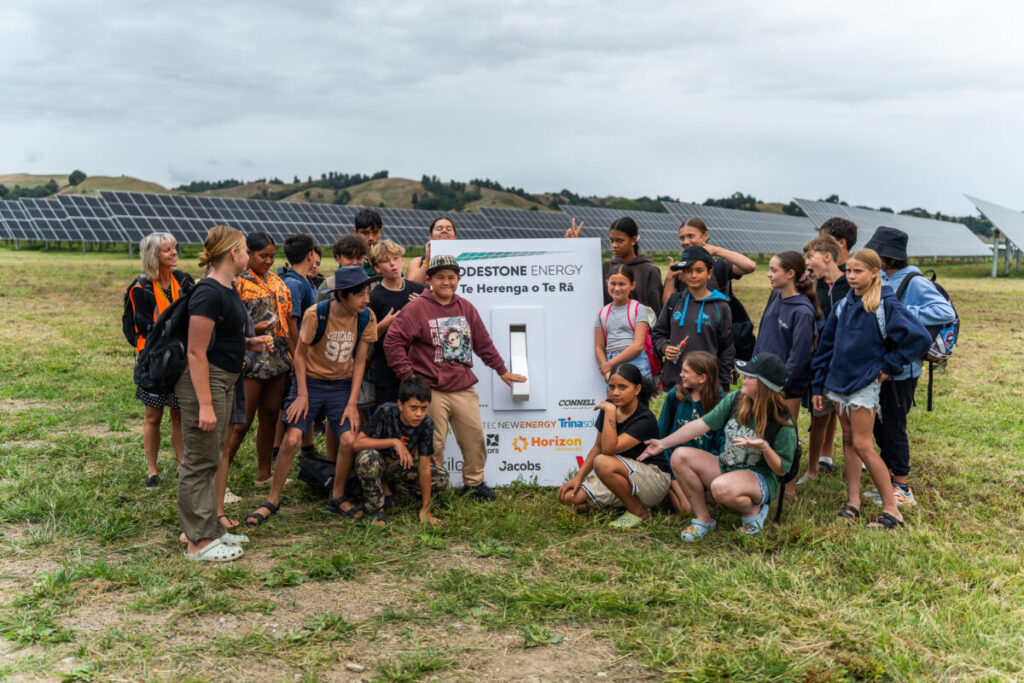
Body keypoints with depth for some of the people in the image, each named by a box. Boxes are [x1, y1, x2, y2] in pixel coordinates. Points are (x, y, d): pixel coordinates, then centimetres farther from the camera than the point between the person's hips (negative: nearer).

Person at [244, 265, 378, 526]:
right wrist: (302, 395, -13)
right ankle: (272, 500, 4)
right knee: (291, 439, -12)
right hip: (310, 380, -2)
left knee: (349, 440, -11)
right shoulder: (315, 314, -19)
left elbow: (359, 361, -2)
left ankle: (337, 498, 11)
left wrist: (352, 402, -6)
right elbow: (300, 354, -9)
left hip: (342, 384, 3)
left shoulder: (366, 318, -9)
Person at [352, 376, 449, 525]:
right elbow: (358, 443, -30)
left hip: (399, 466, 4)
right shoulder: (386, 411, -27)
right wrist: (393, 442, -38)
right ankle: (375, 508, -14)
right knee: (368, 457, -39)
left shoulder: (426, 424, -19)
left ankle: (387, 486, 5)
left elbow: (424, 466, -15)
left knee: (442, 479, -13)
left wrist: (425, 509, -14)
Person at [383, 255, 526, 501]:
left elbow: (483, 342, 21)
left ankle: (474, 482, 25)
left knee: (474, 435, 8)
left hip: (464, 388, 5)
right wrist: (408, 375, -10)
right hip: (431, 391, -5)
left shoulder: (466, 308, 12)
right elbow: (392, 341, -7)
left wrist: (502, 370, 25)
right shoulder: (416, 309, -4)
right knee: (433, 442, -2)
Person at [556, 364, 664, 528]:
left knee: (603, 463, -35)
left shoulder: (645, 420, -22)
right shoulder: (609, 407, -1)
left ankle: (639, 512, -12)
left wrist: (610, 411, -29)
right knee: (569, 497, -7)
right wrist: (579, 477, 2)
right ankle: (630, 501, 7)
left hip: (655, 480, -8)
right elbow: (598, 446, 10)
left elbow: (609, 448, -33)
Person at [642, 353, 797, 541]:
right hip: (725, 467, 6)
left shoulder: (783, 424, -16)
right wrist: (663, 443, -3)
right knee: (680, 456, -16)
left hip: (761, 478, -6)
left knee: (721, 487, -39)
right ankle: (703, 519, -6)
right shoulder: (735, 400, -3)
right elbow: (703, 424, -1)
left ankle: (753, 510, -3)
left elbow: (782, 469, -10)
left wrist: (764, 447, -30)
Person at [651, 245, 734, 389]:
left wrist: (723, 386, 1)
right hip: (672, 379, 2)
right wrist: (664, 348, -4)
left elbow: (726, 349, 4)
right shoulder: (675, 301, 7)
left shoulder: (720, 307, 1)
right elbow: (657, 333, 17)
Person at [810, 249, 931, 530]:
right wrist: (819, 385, 12)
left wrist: (888, 366, -11)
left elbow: (919, 338, -17)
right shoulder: (844, 305, 7)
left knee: (862, 445, -8)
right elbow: (827, 345, 13)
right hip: (839, 381, 7)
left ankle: (891, 510, -1)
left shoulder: (886, 305, -12)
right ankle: (853, 502, 16)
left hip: (865, 383, -7)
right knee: (848, 441, 10)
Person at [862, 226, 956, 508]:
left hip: (900, 370, -8)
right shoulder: (881, 280, 8)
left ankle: (902, 489, 14)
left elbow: (947, 313, -27)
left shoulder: (914, 283, -16)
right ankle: (888, 482, 28)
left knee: (893, 428, 1)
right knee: (880, 426, 15)